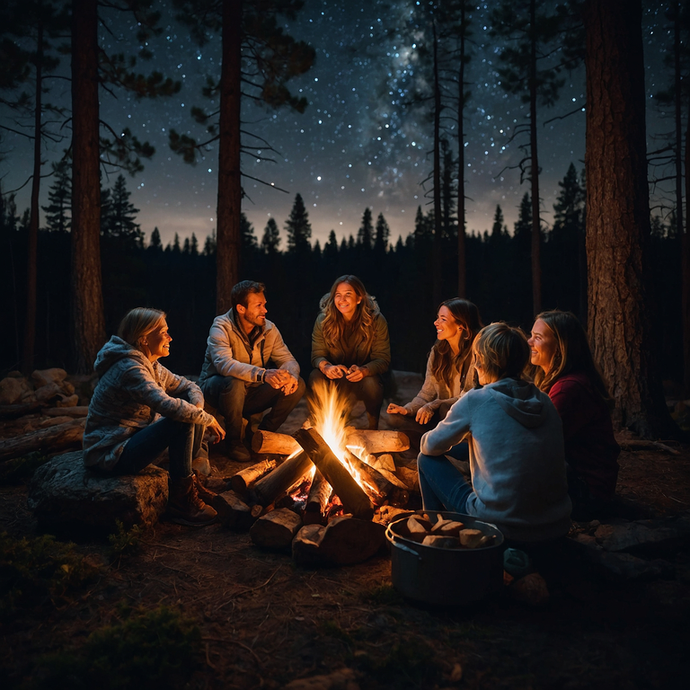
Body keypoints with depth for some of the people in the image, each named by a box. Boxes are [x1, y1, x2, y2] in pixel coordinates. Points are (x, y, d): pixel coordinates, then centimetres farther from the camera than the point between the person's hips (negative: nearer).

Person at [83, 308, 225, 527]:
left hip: (132, 438, 10)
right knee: (182, 422, -25)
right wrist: (208, 419, -21)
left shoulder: (151, 366, 6)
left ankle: (187, 480, 13)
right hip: (110, 455, -10)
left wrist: (198, 407, -10)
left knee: (191, 414, 3)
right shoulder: (130, 369, -24)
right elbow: (169, 406, -36)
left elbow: (187, 386, 13)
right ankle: (181, 500, -12)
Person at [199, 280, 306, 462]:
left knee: (297, 386, -14)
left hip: (252, 393, 5)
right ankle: (234, 441, -14)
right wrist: (263, 374, -55)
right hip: (217, 389, -5)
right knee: (233, 383, -39)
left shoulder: (269, 328, -4)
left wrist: (291, 375, -32)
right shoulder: (222, 327, -21)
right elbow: (224, 364, -39)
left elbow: (288, 360, -5)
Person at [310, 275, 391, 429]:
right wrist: (326, 367, -34)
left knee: (371, 383, -35)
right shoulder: (323, 320, -9)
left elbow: (383, 360, -14)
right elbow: (317, 356, -7)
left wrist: (364, 370, -37)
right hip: (335, 378, 1)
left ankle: (373, 427, -6)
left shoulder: (376, 321, -13)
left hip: (364, 376, -1)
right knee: (316, 379, -31)